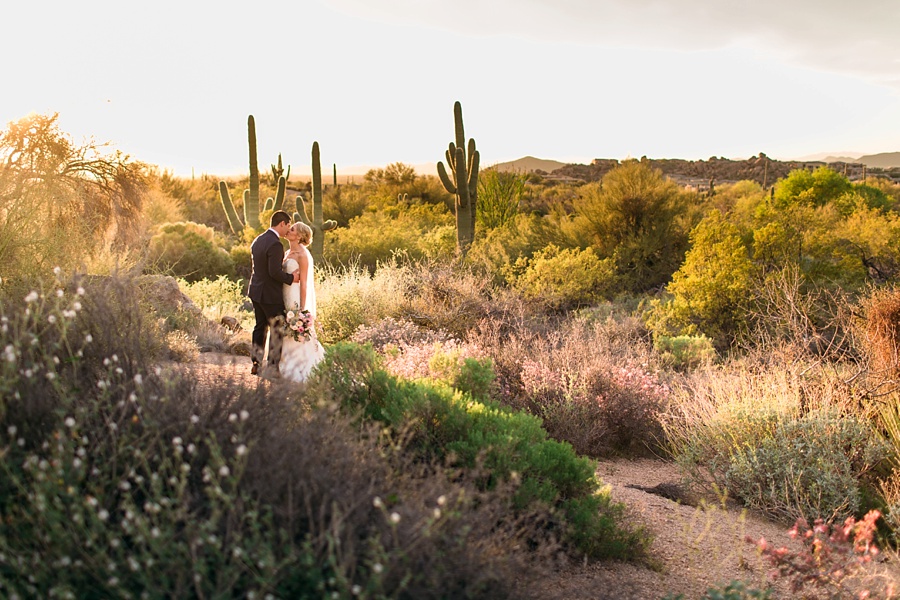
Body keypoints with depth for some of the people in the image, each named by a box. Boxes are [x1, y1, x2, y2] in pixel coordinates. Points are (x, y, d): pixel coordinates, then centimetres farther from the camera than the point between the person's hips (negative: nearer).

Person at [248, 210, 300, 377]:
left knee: (260, 327, 17)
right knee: (277, 331, 2)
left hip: (256, 291, 9)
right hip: (271, 295, -9)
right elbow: (275, 272, -24)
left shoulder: (257, 240, 8)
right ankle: (272, 368, 5)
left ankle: (256, 364, 22)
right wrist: (291, 278, -10)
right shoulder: (275, 244, -20)